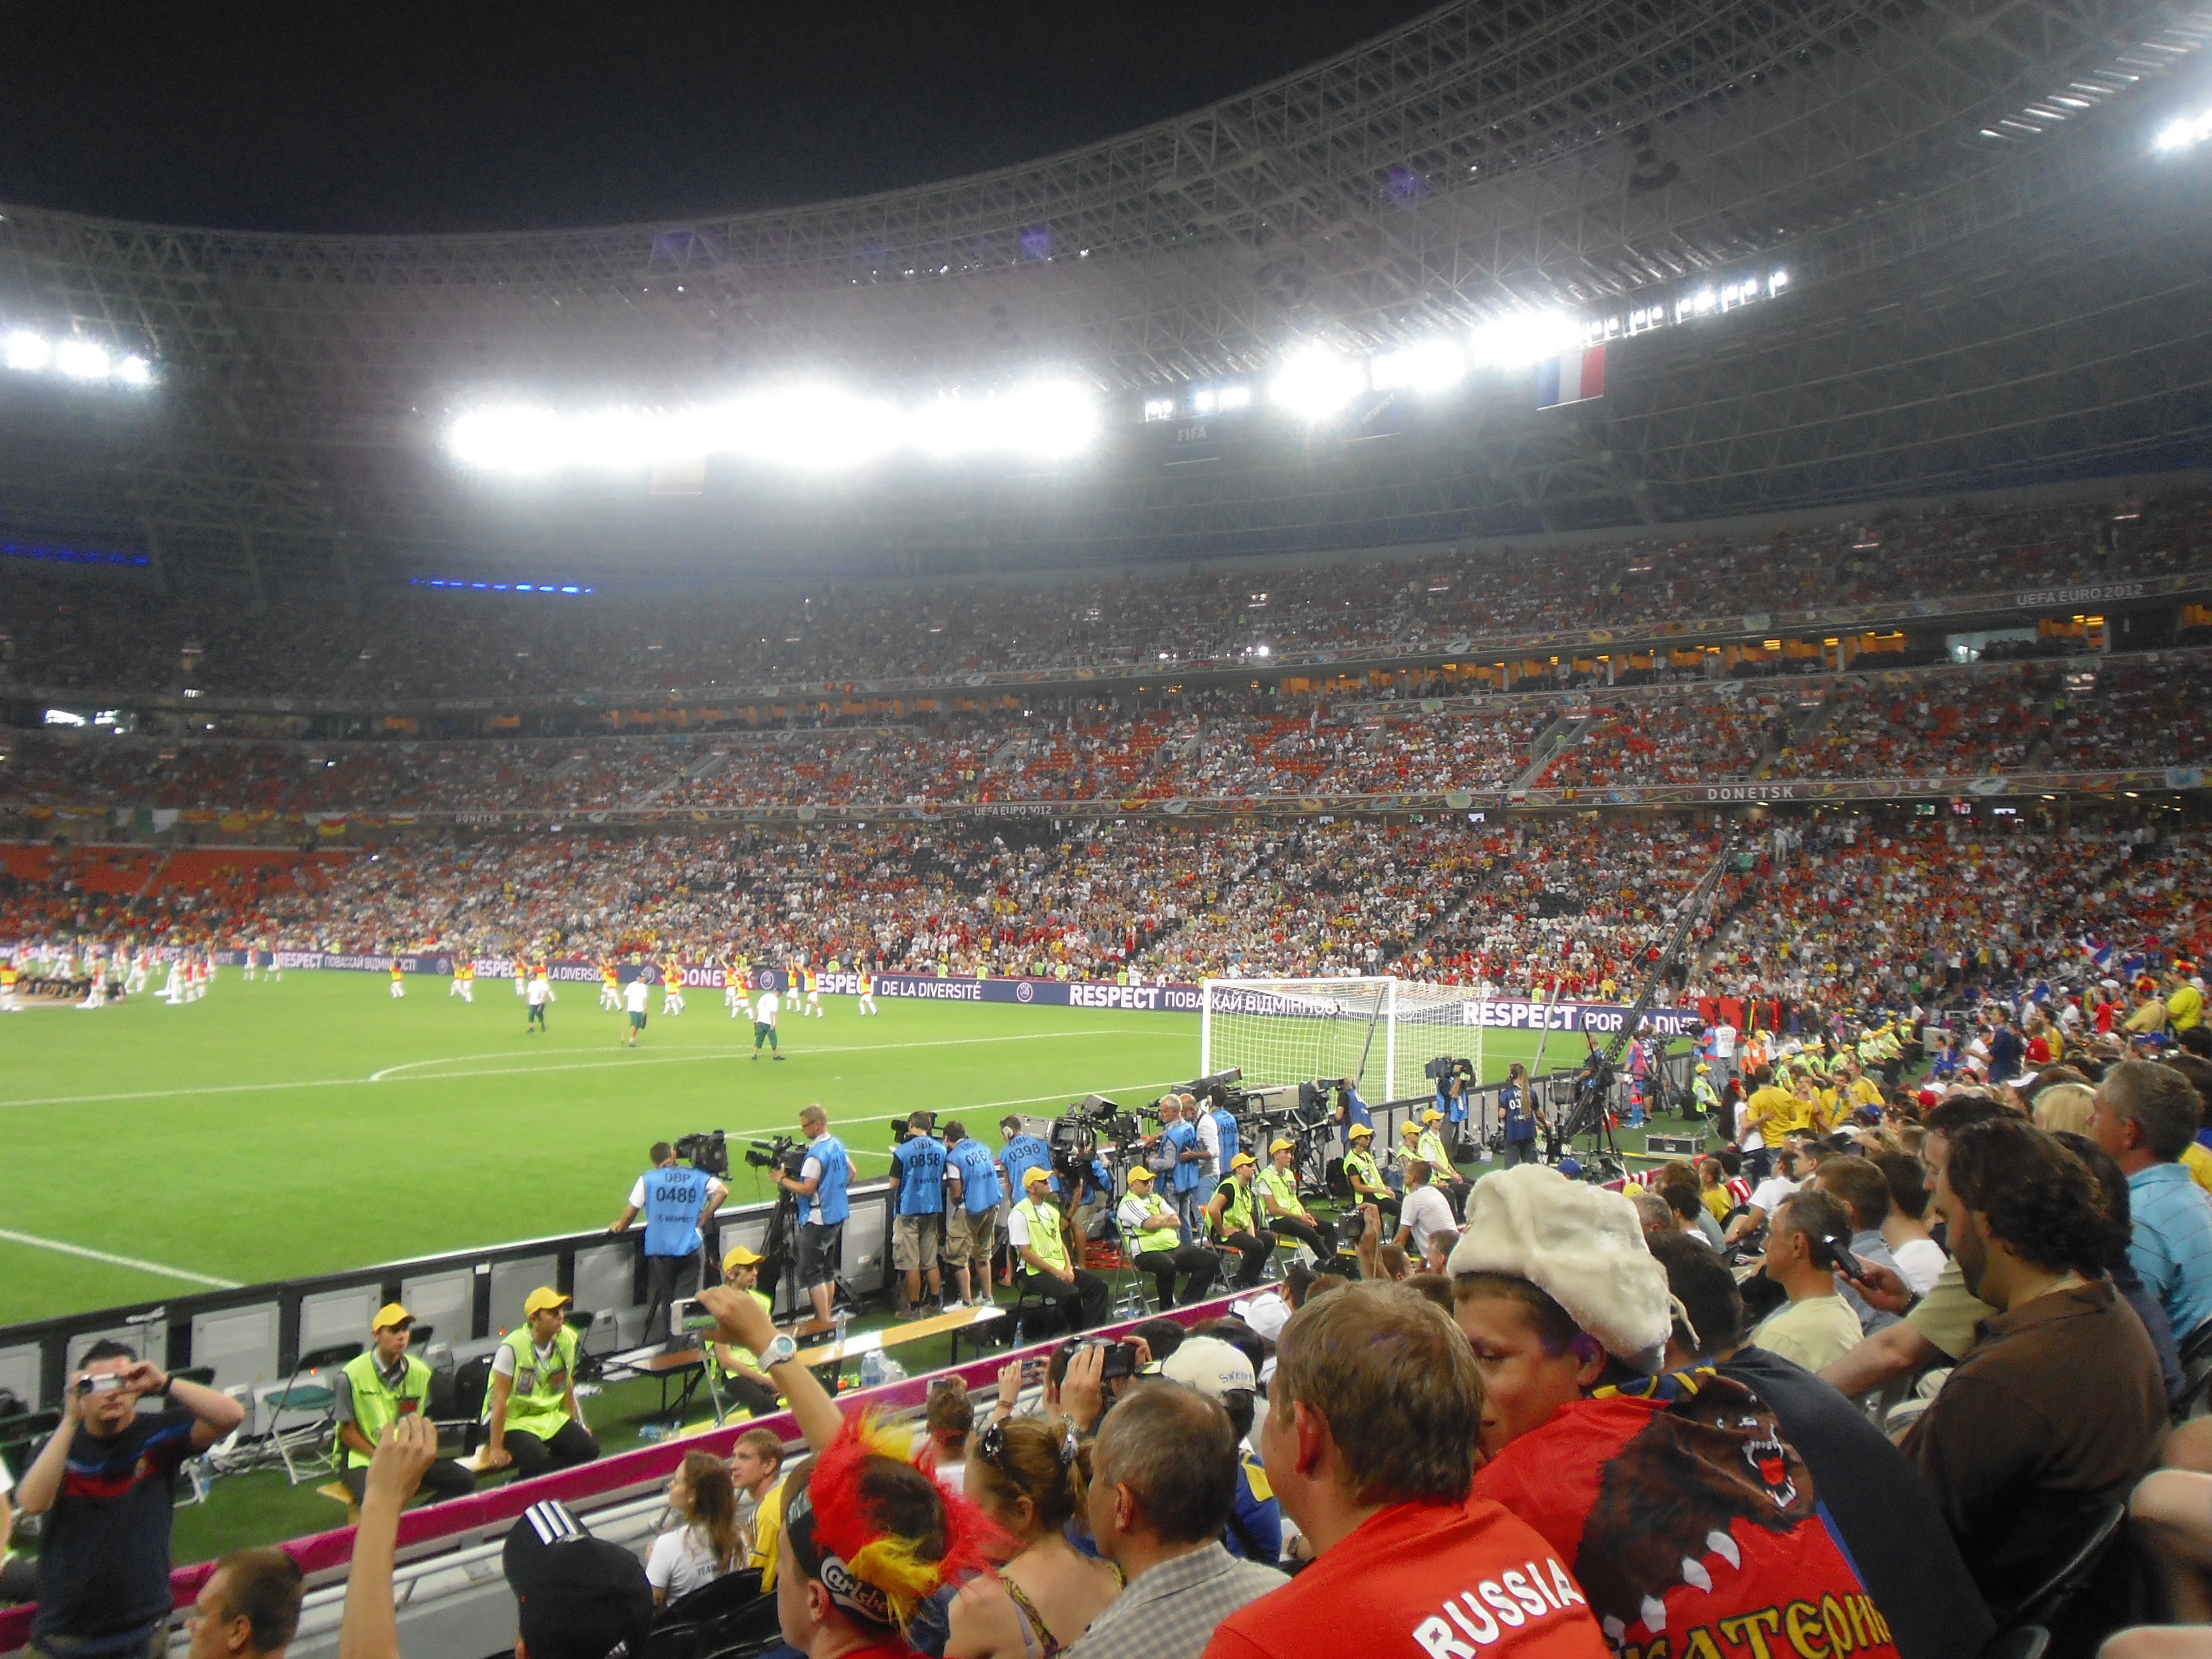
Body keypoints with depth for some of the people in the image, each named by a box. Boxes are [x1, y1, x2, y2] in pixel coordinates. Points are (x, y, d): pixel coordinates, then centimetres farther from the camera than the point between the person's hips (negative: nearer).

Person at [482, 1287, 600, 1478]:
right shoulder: (512, 1348, -21)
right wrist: (496, 1449, -17)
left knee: (588, 1449, -15)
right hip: (513, 1421, -6)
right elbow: (500, 1400, -18)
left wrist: (575, 1426, 16)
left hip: (550, 1416, 6)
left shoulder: (567, 1340, -4)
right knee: (537, 1462, -31)